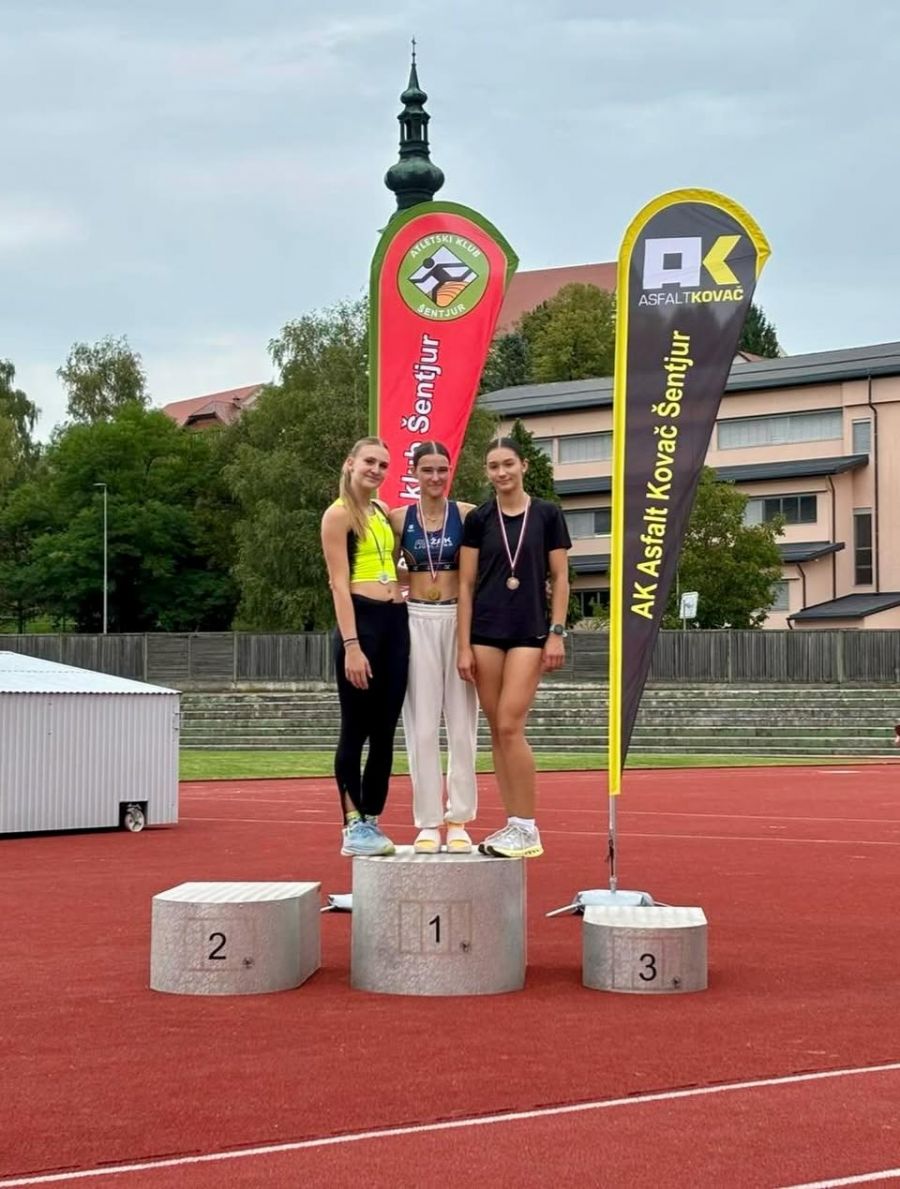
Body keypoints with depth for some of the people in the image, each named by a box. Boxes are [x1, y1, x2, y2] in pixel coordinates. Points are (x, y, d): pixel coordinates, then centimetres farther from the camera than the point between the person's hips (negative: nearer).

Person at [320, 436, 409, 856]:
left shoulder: (383, 512, 17)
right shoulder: (339, 514, -4)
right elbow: (339, 583, -11)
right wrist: (351, 645, -19)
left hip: (395, 622, 7)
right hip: (361, 621, -7)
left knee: (385, 731, 7)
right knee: (356, 730, -3)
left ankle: (372, 822, 13)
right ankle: (353, 827, 0)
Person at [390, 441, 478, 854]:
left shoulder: (467, 515, 0)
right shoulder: (399, 519, 5)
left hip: (459, 620, -1)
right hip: (417, 622, 1)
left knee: (461, 723, 1)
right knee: (422, 726, 1)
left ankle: (459, 819, 8)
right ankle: (428, 821, 6)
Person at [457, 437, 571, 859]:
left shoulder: (547, 515, 2)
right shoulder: (478, 519, 5)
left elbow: (560, 577, 3)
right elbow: (466, 583, 4)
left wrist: (557, 632, -6)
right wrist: (464, 645, -1)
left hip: (529, 631, -3)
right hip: (485, 631, 3)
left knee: (510, 727, -12)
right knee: (497, 730, 4)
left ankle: (527, 829, -3)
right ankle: (514, 825, 10)